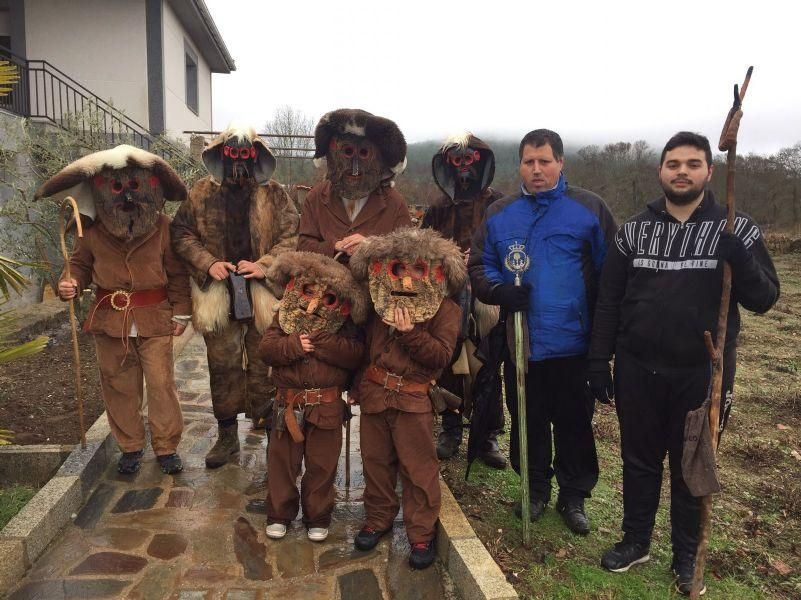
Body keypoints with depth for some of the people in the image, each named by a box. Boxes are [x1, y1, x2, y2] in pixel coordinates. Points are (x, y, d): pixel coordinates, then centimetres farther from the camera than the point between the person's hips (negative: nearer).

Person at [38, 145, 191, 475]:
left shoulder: (163, 226, -7)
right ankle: (130, 447, 29)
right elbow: (81, 264, 13)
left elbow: (178, 273, -1)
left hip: (155, 319, -2)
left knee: (161, 384, 1)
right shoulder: (92, 230, -2)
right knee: (118, 386, 12)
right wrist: (69, 283, -9)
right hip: (110, 320, 3)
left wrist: (181, 312, -1)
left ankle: (166, 447, 18)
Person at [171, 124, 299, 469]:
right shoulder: (202, 193, 5)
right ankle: (227, 435, 25)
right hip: (218, 295, 1)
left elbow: (293, 236, -3)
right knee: (223, 367, 10)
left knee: (264, 366, 8)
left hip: (264, 295, -1)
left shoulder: (274, 193, 2)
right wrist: (207, 263, -9)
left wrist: (265, 265, -16)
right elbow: (182, 232, 6)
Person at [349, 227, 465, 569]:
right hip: (374, 393, 5)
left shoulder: (445, 310, -6)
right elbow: (363, 345, 19)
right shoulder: (379, 304, 8)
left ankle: (422, 533, 17)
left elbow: (441, 355, -15)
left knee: (418, 467, 3)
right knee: (375, 460, 16)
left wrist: (410, 333, -24)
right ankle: (378, 518, 35)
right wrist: (358, 384, 17)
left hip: (412, 399, -5)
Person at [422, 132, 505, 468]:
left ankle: (489, 436, 11)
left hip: (484, 299, -3)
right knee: (448, 366, 8)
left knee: (485, 369, -3)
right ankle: (450, 431, 23)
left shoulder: (497, 206, 4)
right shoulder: (438, 210, 14)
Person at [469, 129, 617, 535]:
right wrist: (498, 291, -15)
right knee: (529, 421, 15)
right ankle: (536, 488, 35)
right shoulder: (499, 214, 5)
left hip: (574, 343, -2)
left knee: (575, 422, 11)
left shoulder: (589, 209, -2)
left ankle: (574, 496, 30)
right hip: (521, 342, 2)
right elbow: (480, 267, 6)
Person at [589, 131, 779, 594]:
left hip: (702, 374, -1)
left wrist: (740, 261, -25)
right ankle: (636, 541, 34)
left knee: (692, 467, 13)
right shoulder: (634, 230, 2)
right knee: (639, 460, 15)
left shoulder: (737, 229, -2)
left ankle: (686, 557, 32)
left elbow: (764, 299, -5)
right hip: (637, 370, 2)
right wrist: (599, 361, -1)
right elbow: (609, 301, 3)